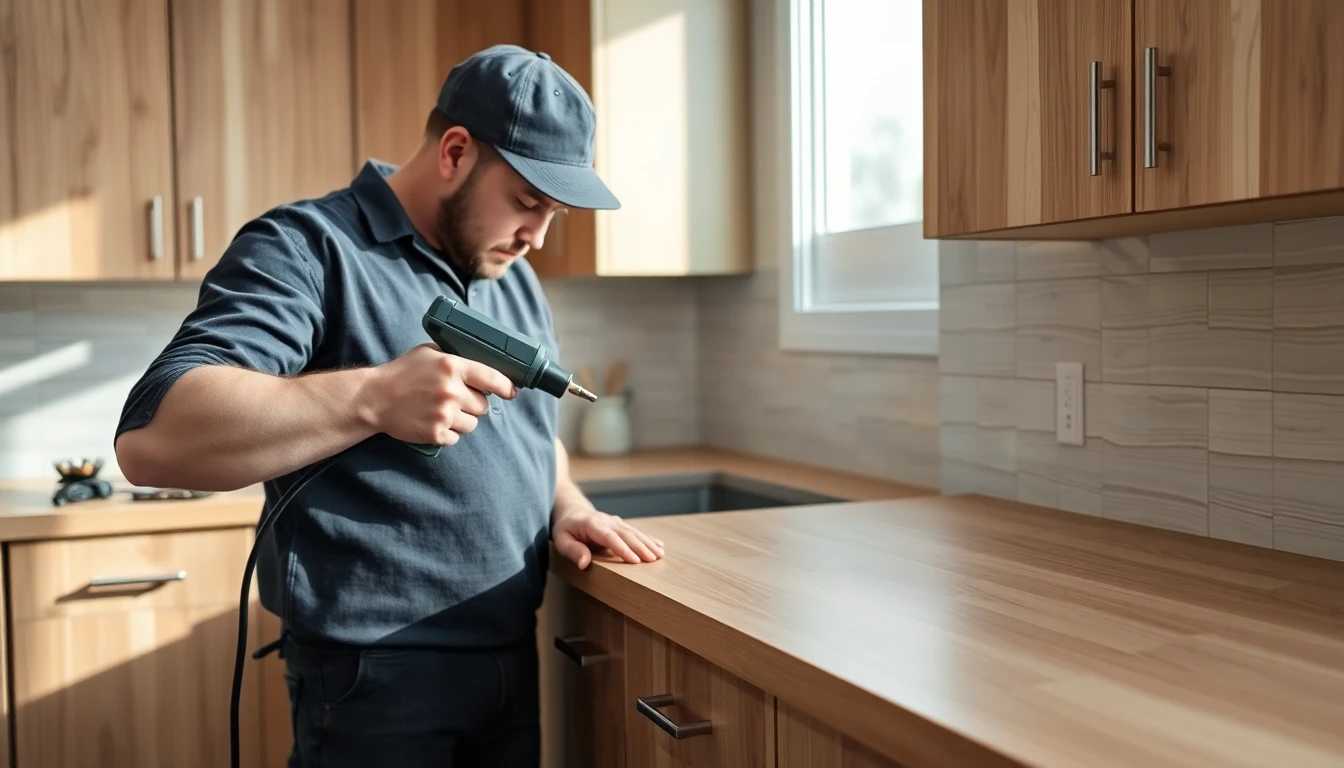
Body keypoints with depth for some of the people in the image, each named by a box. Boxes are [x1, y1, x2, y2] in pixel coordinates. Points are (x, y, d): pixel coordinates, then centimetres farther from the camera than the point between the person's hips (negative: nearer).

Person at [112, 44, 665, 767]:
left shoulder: (514, 278, 12)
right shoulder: (307, 249, -12)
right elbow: (151, 438, -24)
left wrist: (568, 507, 1)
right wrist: (372, 397, -32)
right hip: (377, 678, -7)